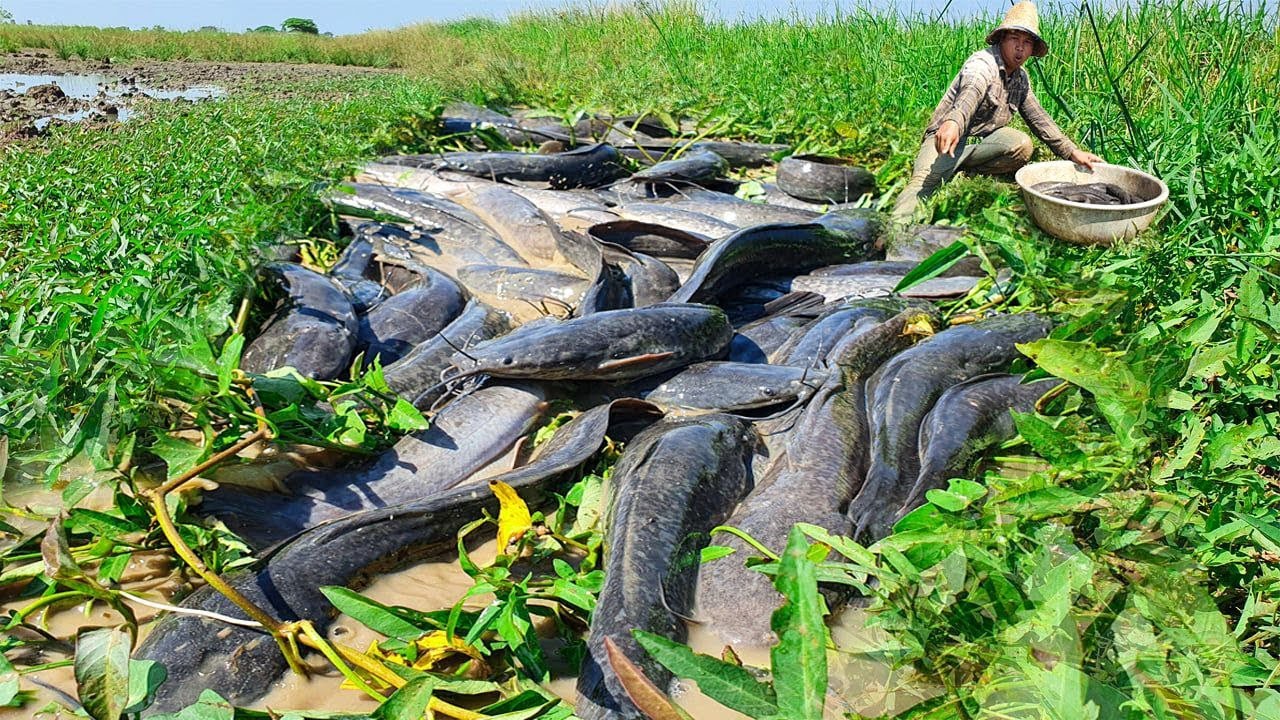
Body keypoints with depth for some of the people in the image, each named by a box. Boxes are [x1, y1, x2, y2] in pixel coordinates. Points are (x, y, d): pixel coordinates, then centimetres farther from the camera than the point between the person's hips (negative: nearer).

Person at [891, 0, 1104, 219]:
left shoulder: (1021, 78, 10)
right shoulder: (983, 62, -17)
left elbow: (1038, 118, 13)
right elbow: (970, 91, -40)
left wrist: (1072, 152, 5)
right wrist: (953, 122, -63)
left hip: (982, 139, 7)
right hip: (947, 136, -7)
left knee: (1022, 145, -22)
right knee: (924, 182, -34)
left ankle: (962, 173, -14)